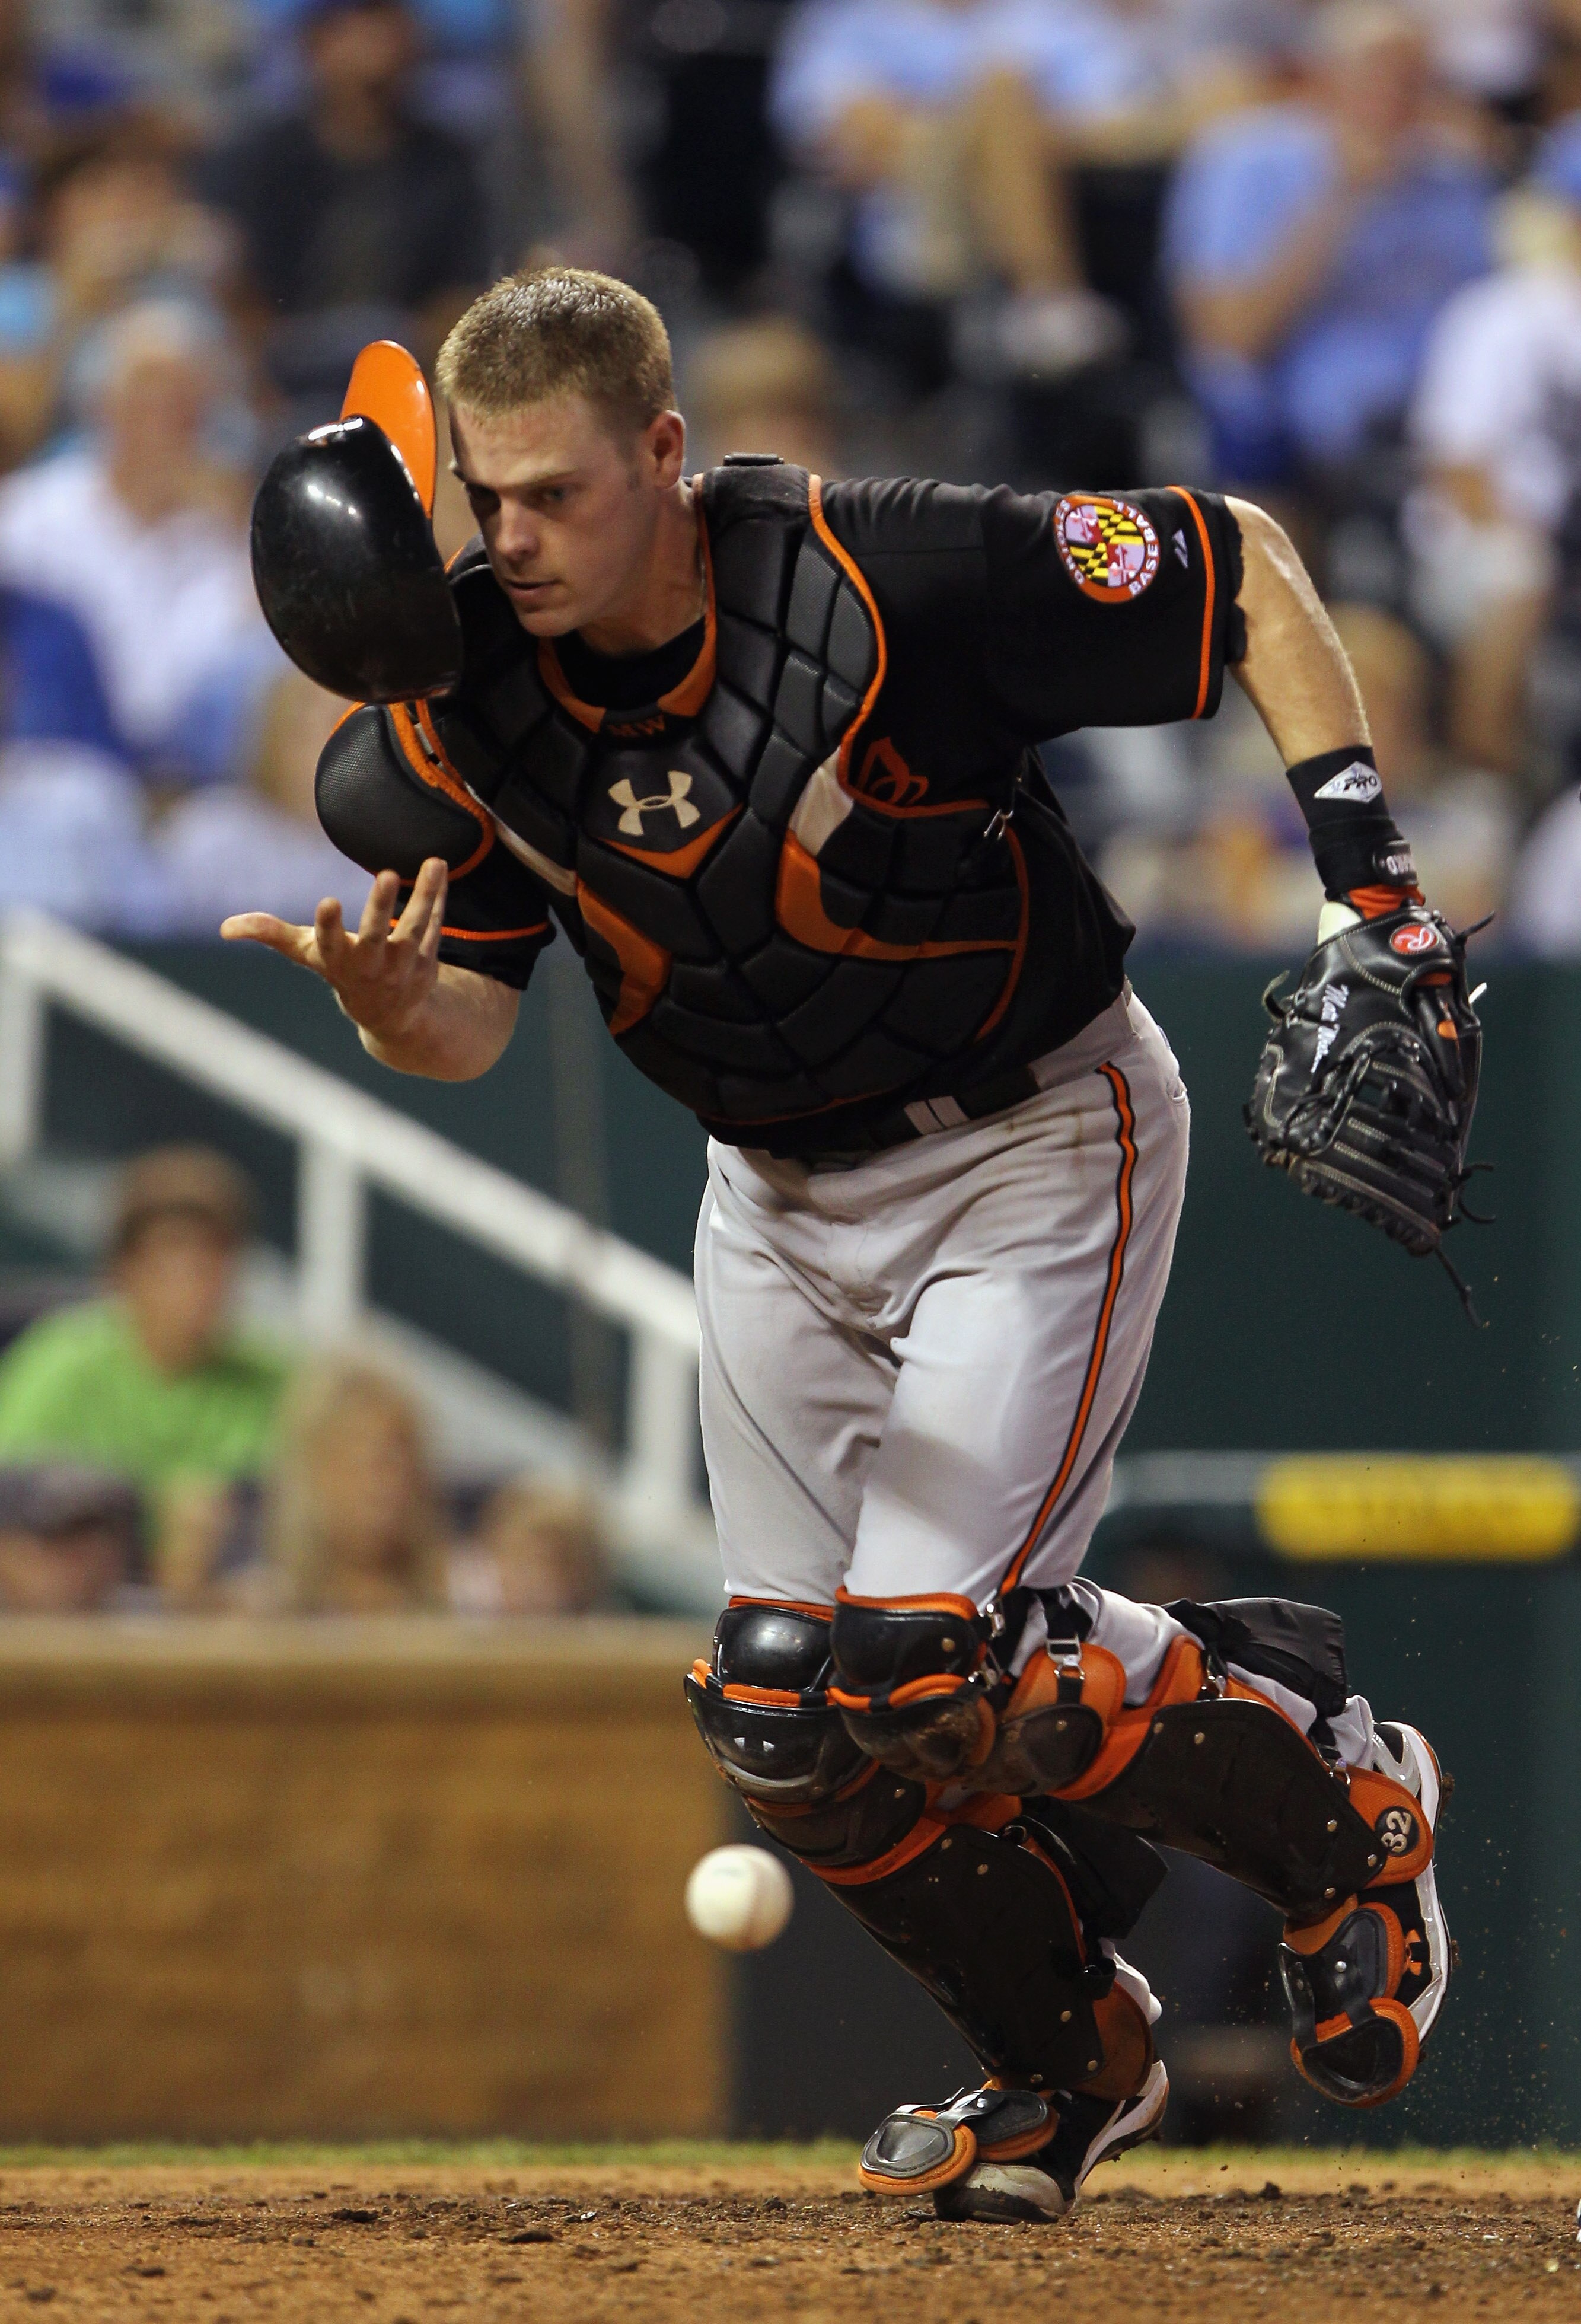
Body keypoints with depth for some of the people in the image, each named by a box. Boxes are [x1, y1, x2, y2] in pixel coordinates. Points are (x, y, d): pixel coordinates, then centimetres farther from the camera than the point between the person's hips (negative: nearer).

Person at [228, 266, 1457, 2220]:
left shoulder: (891, 583, -28)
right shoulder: (465, 684, -13)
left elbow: (1241, 568, -17)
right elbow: (467, 1029, -14)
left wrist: (1362, 859, -24)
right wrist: (386, 1002, -38)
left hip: (1038, 1144, -6)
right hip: (778, 1196, 6)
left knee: (928, 1666, -18)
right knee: (787, 1716, 5)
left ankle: (1339, 1808, 9)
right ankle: (1068, 2060, 31)